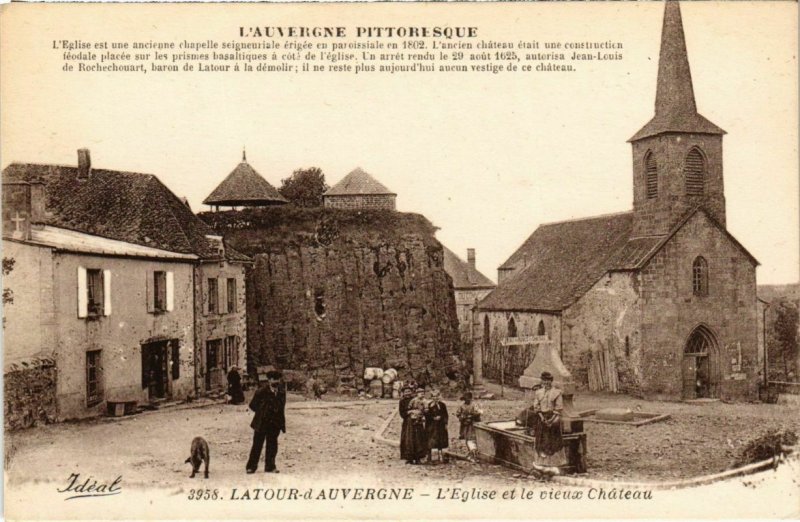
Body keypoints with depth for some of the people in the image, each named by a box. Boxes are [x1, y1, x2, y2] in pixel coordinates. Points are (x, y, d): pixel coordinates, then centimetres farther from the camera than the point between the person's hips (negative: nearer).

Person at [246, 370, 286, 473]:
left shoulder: (282, 391, 1)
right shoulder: (261, 391, -11)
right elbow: (253, 405, -1)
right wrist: (262, 412, -3)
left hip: (275, 423, 3)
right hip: (262, 423, -3)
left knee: (272, 445, 7)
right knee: (257, 444, 2)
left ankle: (270, 466, 17)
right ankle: (251, 466, 12)